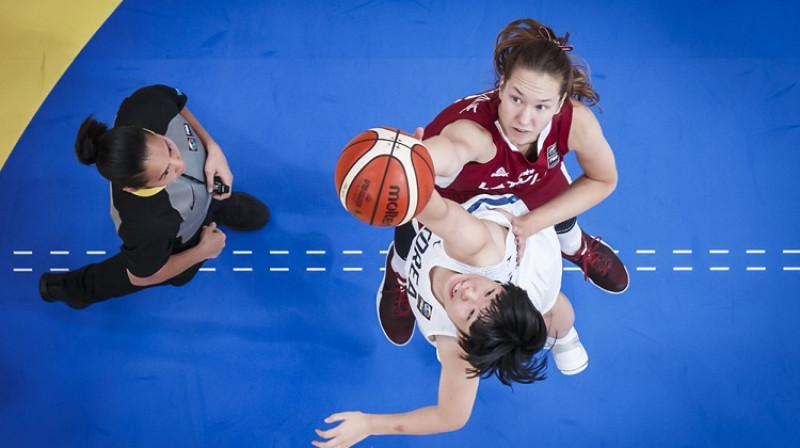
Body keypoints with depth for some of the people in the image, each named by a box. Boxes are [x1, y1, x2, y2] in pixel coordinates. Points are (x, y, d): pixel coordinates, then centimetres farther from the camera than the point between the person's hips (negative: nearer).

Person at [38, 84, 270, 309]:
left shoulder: (149, 103, -42)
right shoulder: (147, 224, -49)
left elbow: (178, 105, -14)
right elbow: (141, 276, -26)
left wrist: (213, 148, -26)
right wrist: (203, 251, -15)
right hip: (176, 242, -4)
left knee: (258, 217, 29)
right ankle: (71, 286, 48)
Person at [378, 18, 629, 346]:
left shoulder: (577, 122, -38)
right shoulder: (473, 129, -51)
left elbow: (603, 180, -18)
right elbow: (452, 147, -76)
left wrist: (534, 223, -26)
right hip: (447, 188, -3)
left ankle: (577, 247, 60)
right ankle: (399, 272, 47)